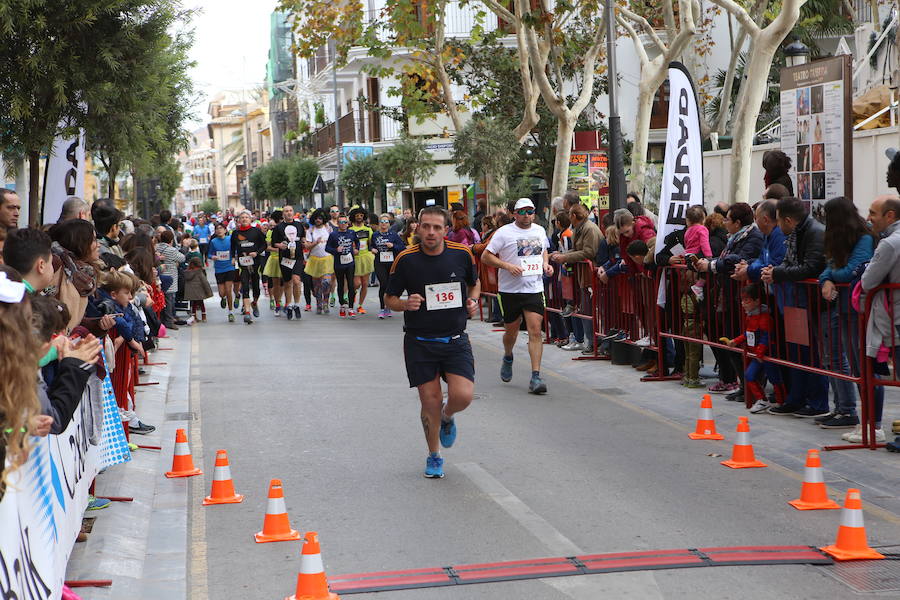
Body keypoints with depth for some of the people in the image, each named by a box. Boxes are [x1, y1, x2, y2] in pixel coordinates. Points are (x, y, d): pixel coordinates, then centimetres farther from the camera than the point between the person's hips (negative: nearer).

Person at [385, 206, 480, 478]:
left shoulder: (462, 254, -2)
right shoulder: (405, 259, -7)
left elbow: (474, 283, 18)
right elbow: (390, 298, 3)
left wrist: (473, 300, -3)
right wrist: (405, 304, -18)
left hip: (455, 339, 1)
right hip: (419, 342, -1)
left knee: (463, 396, -14)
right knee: (430, 401, 0)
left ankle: (447, 417, 24)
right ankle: (434, 456, 24)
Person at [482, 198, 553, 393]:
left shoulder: (539, 231, 10)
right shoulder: (504, 232, -6)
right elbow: (486, 256, -6)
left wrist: (546, 264, 8)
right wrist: (507, 266, -17)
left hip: (534, 289, 2)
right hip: (510, 290, -2)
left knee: (536, 331, -10)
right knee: (511, 331, 10)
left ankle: (535, 377, -10)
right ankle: (507, 358, 44)